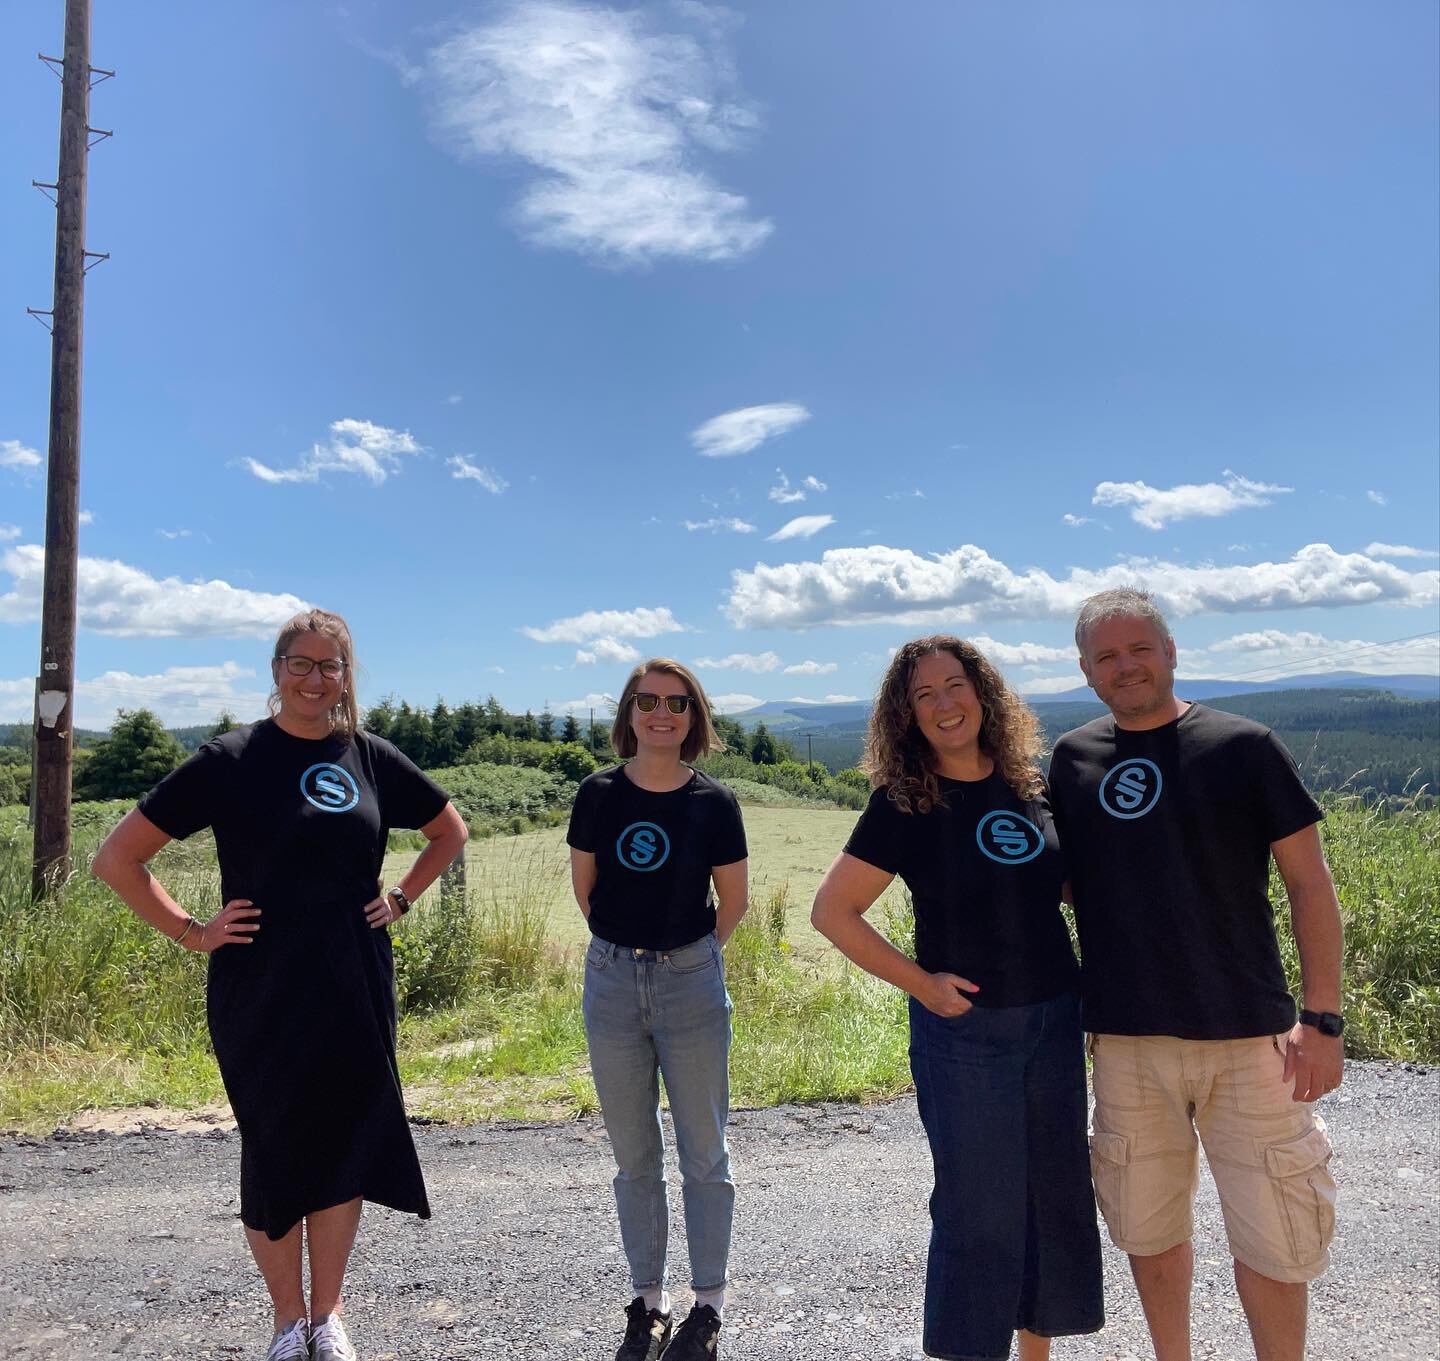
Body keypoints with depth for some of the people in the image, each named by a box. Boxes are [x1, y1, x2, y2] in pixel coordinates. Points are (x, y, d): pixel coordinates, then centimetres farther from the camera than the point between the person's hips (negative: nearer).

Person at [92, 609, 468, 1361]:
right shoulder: (231, 758, -7)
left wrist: (399, 900, 5)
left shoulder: (370, 757, 1)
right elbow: (117, 857, -4)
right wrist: (192, 931, -9)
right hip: (260, 996, -2)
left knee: (345, 1145, 11)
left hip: (354, 991, 3)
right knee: (273, 1150, 10)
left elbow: (449, 831, 15)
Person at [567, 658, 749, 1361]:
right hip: (612, 982, 2)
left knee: (704, 1154, 10)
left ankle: (708, 1305, 28)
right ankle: (648, 1301, 32)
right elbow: (583, 886, 9)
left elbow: (733, 902, 4)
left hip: (692, 981, -1)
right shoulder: (599, 794, -4)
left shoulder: (713, 802, -7)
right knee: (633, 1157, 15)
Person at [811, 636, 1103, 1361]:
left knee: (1057, 1197, 16)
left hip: (1056, 1020, 5)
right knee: (980, 1212, 5)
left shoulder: (1029, 785, 2)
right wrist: (919, 982, -14)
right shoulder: (903, 802, -12)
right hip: (963, 1028, -5)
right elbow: (832, 910, -12)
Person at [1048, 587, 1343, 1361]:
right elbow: (1060, 880, 12)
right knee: (1149, 1230, 16)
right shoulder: (1072, 759, 4)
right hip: (1125, 1040, 3)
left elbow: (1308, 881, -2)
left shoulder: (1243, 746, -4)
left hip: (1247, 1034, -2)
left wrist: (1323, 1016, -7)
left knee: (1272, 1238, 7)